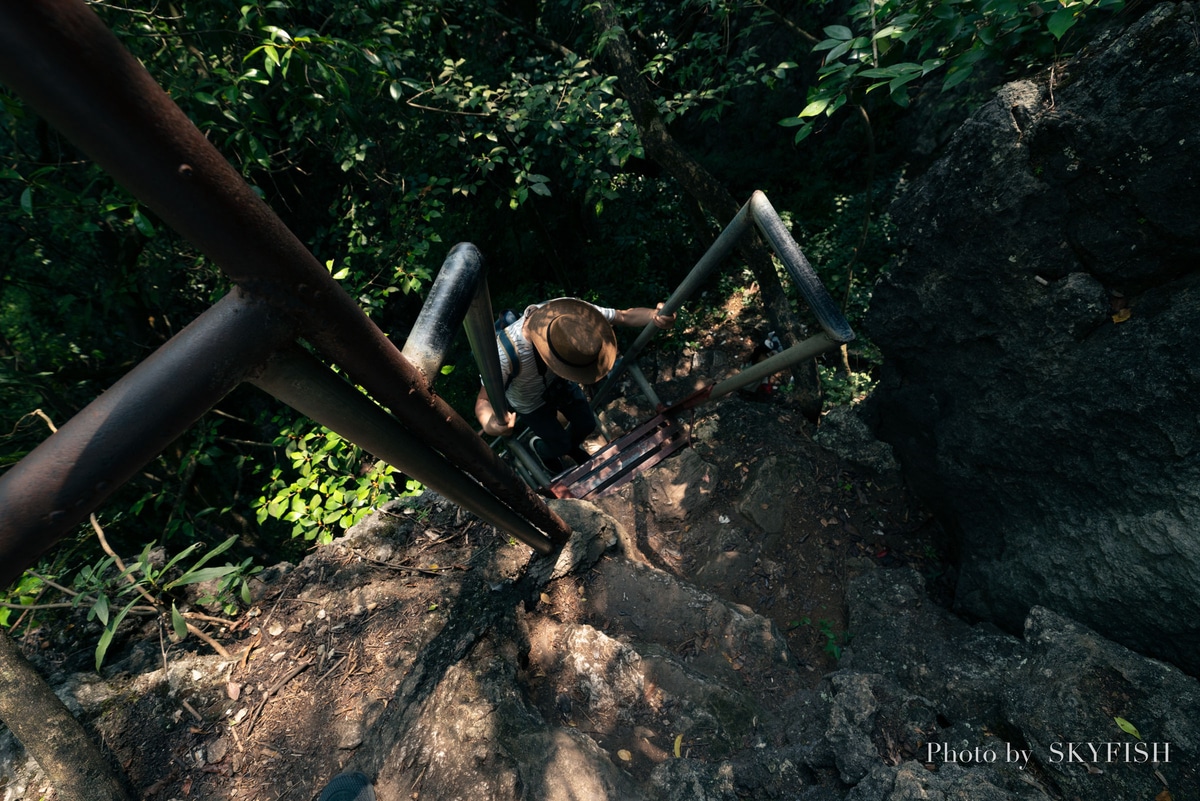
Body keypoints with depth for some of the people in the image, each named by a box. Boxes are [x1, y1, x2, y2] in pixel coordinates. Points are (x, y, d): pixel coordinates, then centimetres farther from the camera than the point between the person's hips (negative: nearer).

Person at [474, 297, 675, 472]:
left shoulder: (570, 311, -35)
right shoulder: (506, 353, -45)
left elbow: (624, 315, -26)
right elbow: (483, 401, -35)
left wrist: (655, 316, -47)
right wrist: (490, 425, -58)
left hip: (559, 382, 4)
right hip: (530, 402, -3)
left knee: (587, 424, 18)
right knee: (561, 444, 12)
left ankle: (572, 446, 56)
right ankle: (541, 448, 51)